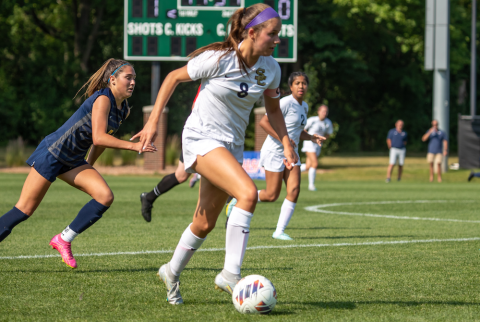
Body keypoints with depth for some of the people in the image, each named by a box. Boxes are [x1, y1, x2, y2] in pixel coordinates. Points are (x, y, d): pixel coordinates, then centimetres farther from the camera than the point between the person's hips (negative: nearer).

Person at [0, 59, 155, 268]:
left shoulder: (123, 110, 5)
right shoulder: (102, 100, -20)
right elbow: (98, 138, -32)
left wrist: (89, 167, 26)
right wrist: (133, 146, -34)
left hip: (74, 161, 8)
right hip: (51, 154, -8)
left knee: (105, 197, -11)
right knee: (24, 210, -8)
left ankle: (64, 239, -1)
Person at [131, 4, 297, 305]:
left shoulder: (270, 68, -2)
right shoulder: (219, 59, -18)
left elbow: (273, 109, 13)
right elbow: (173, 78, -6)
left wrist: (287, 143, -1)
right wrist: (153, 121, -7)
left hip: (232, 146, 7)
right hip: (202, 138, -7)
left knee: (205, 224, 11)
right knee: (248, 193, -28)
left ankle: (172, 273, 35)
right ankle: (231, 273, -23)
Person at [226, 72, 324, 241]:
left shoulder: (304, 106, 12)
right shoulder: (286, 103, -16)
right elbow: (264, 122, -21)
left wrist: (311, 137, 8)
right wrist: (282, 139, -25)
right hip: (274, 152, -8)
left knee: (294, 190, -8)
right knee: (271, 195, -5)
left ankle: (280, 231, -2)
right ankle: (238, 200, 18)